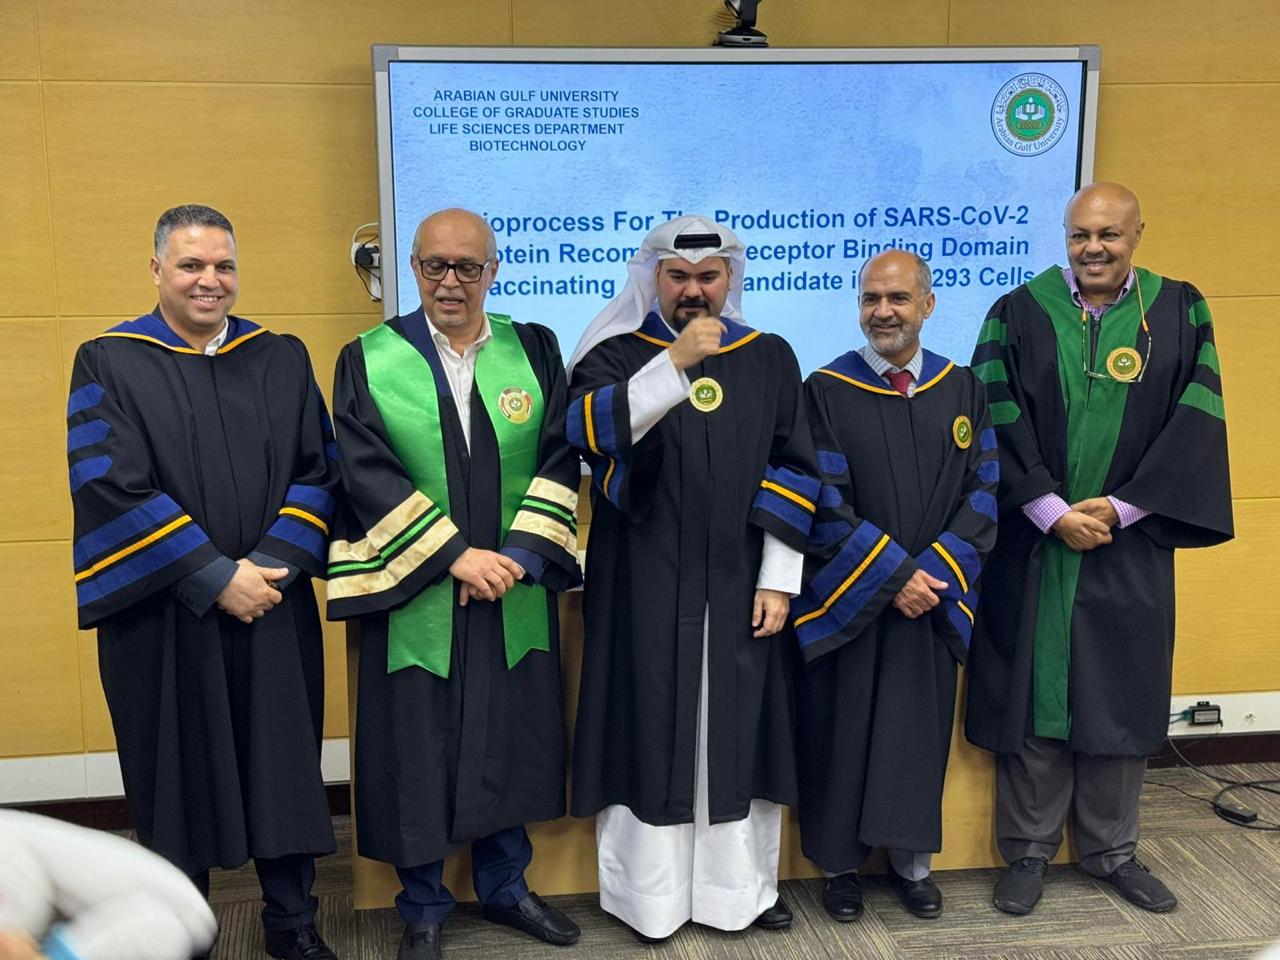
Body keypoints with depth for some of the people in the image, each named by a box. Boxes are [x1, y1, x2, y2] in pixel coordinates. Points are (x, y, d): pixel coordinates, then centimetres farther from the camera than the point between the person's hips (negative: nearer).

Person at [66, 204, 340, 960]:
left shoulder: (283, 359, 7)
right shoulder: (109, 363, -2)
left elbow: (318, 471, 3)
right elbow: (111, 489, -11)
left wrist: (273, 562, -12)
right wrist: (213, 576, -16)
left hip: (273, 608, 2)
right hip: (163, 615, -2)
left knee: (285, 760, 7)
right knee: (178, 773, 9)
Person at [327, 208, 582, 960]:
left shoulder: (534, 349, 4)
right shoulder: (370, 359, -2)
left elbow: (560, 459, -2)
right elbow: (367, 473, -11)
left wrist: (518, 553, -14)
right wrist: (455, 554, -17)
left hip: (513, 592, 2)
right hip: (413, 594, -2)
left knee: (507, 743, 12)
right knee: (418, 751, 7)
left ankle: (505, 885, 32)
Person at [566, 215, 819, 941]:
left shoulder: (771, 359, 6)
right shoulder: (617, 355, 0)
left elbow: (796, 471, 3)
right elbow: (592, 433, -19)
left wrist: (779, 577, -3)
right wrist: (674, 360, -26)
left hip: (740, 584, 2)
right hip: (645, 584, -2)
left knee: (736, 733, 9)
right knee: (651, 731, 3)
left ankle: (740, 885, 22)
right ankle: (649, 891, 15)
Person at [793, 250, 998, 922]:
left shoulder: (962, 389, 5)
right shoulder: (825, 390, -5)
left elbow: (982, 492, 1)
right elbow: (825, 505, -10)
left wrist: (935, 569, -11)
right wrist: (892, 574, -14)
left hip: (934, 598, 3)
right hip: (847, 598, -2)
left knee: (919, 728, 9)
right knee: (843, 732, 4)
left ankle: (911, 860, 24)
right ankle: (840, 862, 20)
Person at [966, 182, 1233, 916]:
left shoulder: (1180, 312, 2)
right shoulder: (1020, 313, -1)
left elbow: (1195, 422, -3)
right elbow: (999, 423, -6)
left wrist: (1119, 508, -11)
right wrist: (1052, 512, -14)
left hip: (1129, 546, 1)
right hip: (1032, 542, -1)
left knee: (1119, 694, 9)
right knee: (1031, 689, 4)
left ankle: (1112, 850, 25)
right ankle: (1029, 850, 18)